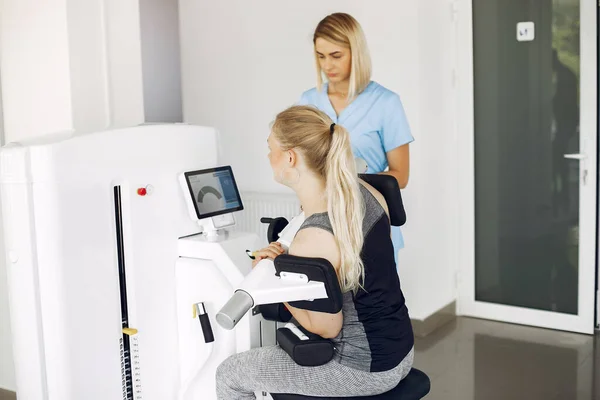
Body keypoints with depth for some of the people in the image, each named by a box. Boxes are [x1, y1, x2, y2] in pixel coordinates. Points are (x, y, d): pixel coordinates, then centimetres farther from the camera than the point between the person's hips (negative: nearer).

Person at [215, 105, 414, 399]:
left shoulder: (310, 242, -29)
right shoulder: (364, 190, -5)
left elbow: (327, 328, -16)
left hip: (367, 369, -8)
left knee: (229, 375, 7)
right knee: (283, 340, 33)